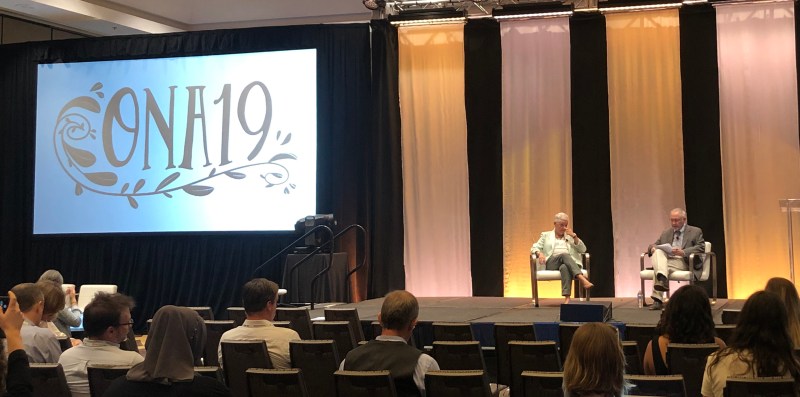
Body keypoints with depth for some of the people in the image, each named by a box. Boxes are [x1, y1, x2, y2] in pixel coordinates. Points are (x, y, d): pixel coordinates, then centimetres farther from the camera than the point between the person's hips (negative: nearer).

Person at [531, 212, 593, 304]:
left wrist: (574, 236, 4)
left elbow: (582, 250, 17)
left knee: (565, 267, -40)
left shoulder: (570, 236, 28)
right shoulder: (546, 235, 25)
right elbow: (534, 248, 13)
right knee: (564, 255, -37)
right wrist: (539, 253, -11)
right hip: (551, 263, -1)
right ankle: (582, 279, -56)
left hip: (569, 262, 1)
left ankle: (567, 297, -57)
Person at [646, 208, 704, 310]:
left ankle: (658, 300, -42)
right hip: (664, 259, 4)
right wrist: (653, 247, -4)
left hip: (682, 261, -4)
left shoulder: (695, 232, 12)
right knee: (658, 252, -33)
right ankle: (662, 279, -54)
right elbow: (654, 245, 25)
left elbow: (701, 248, -2)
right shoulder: (666, 233, 28)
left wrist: (683, 252, -18)